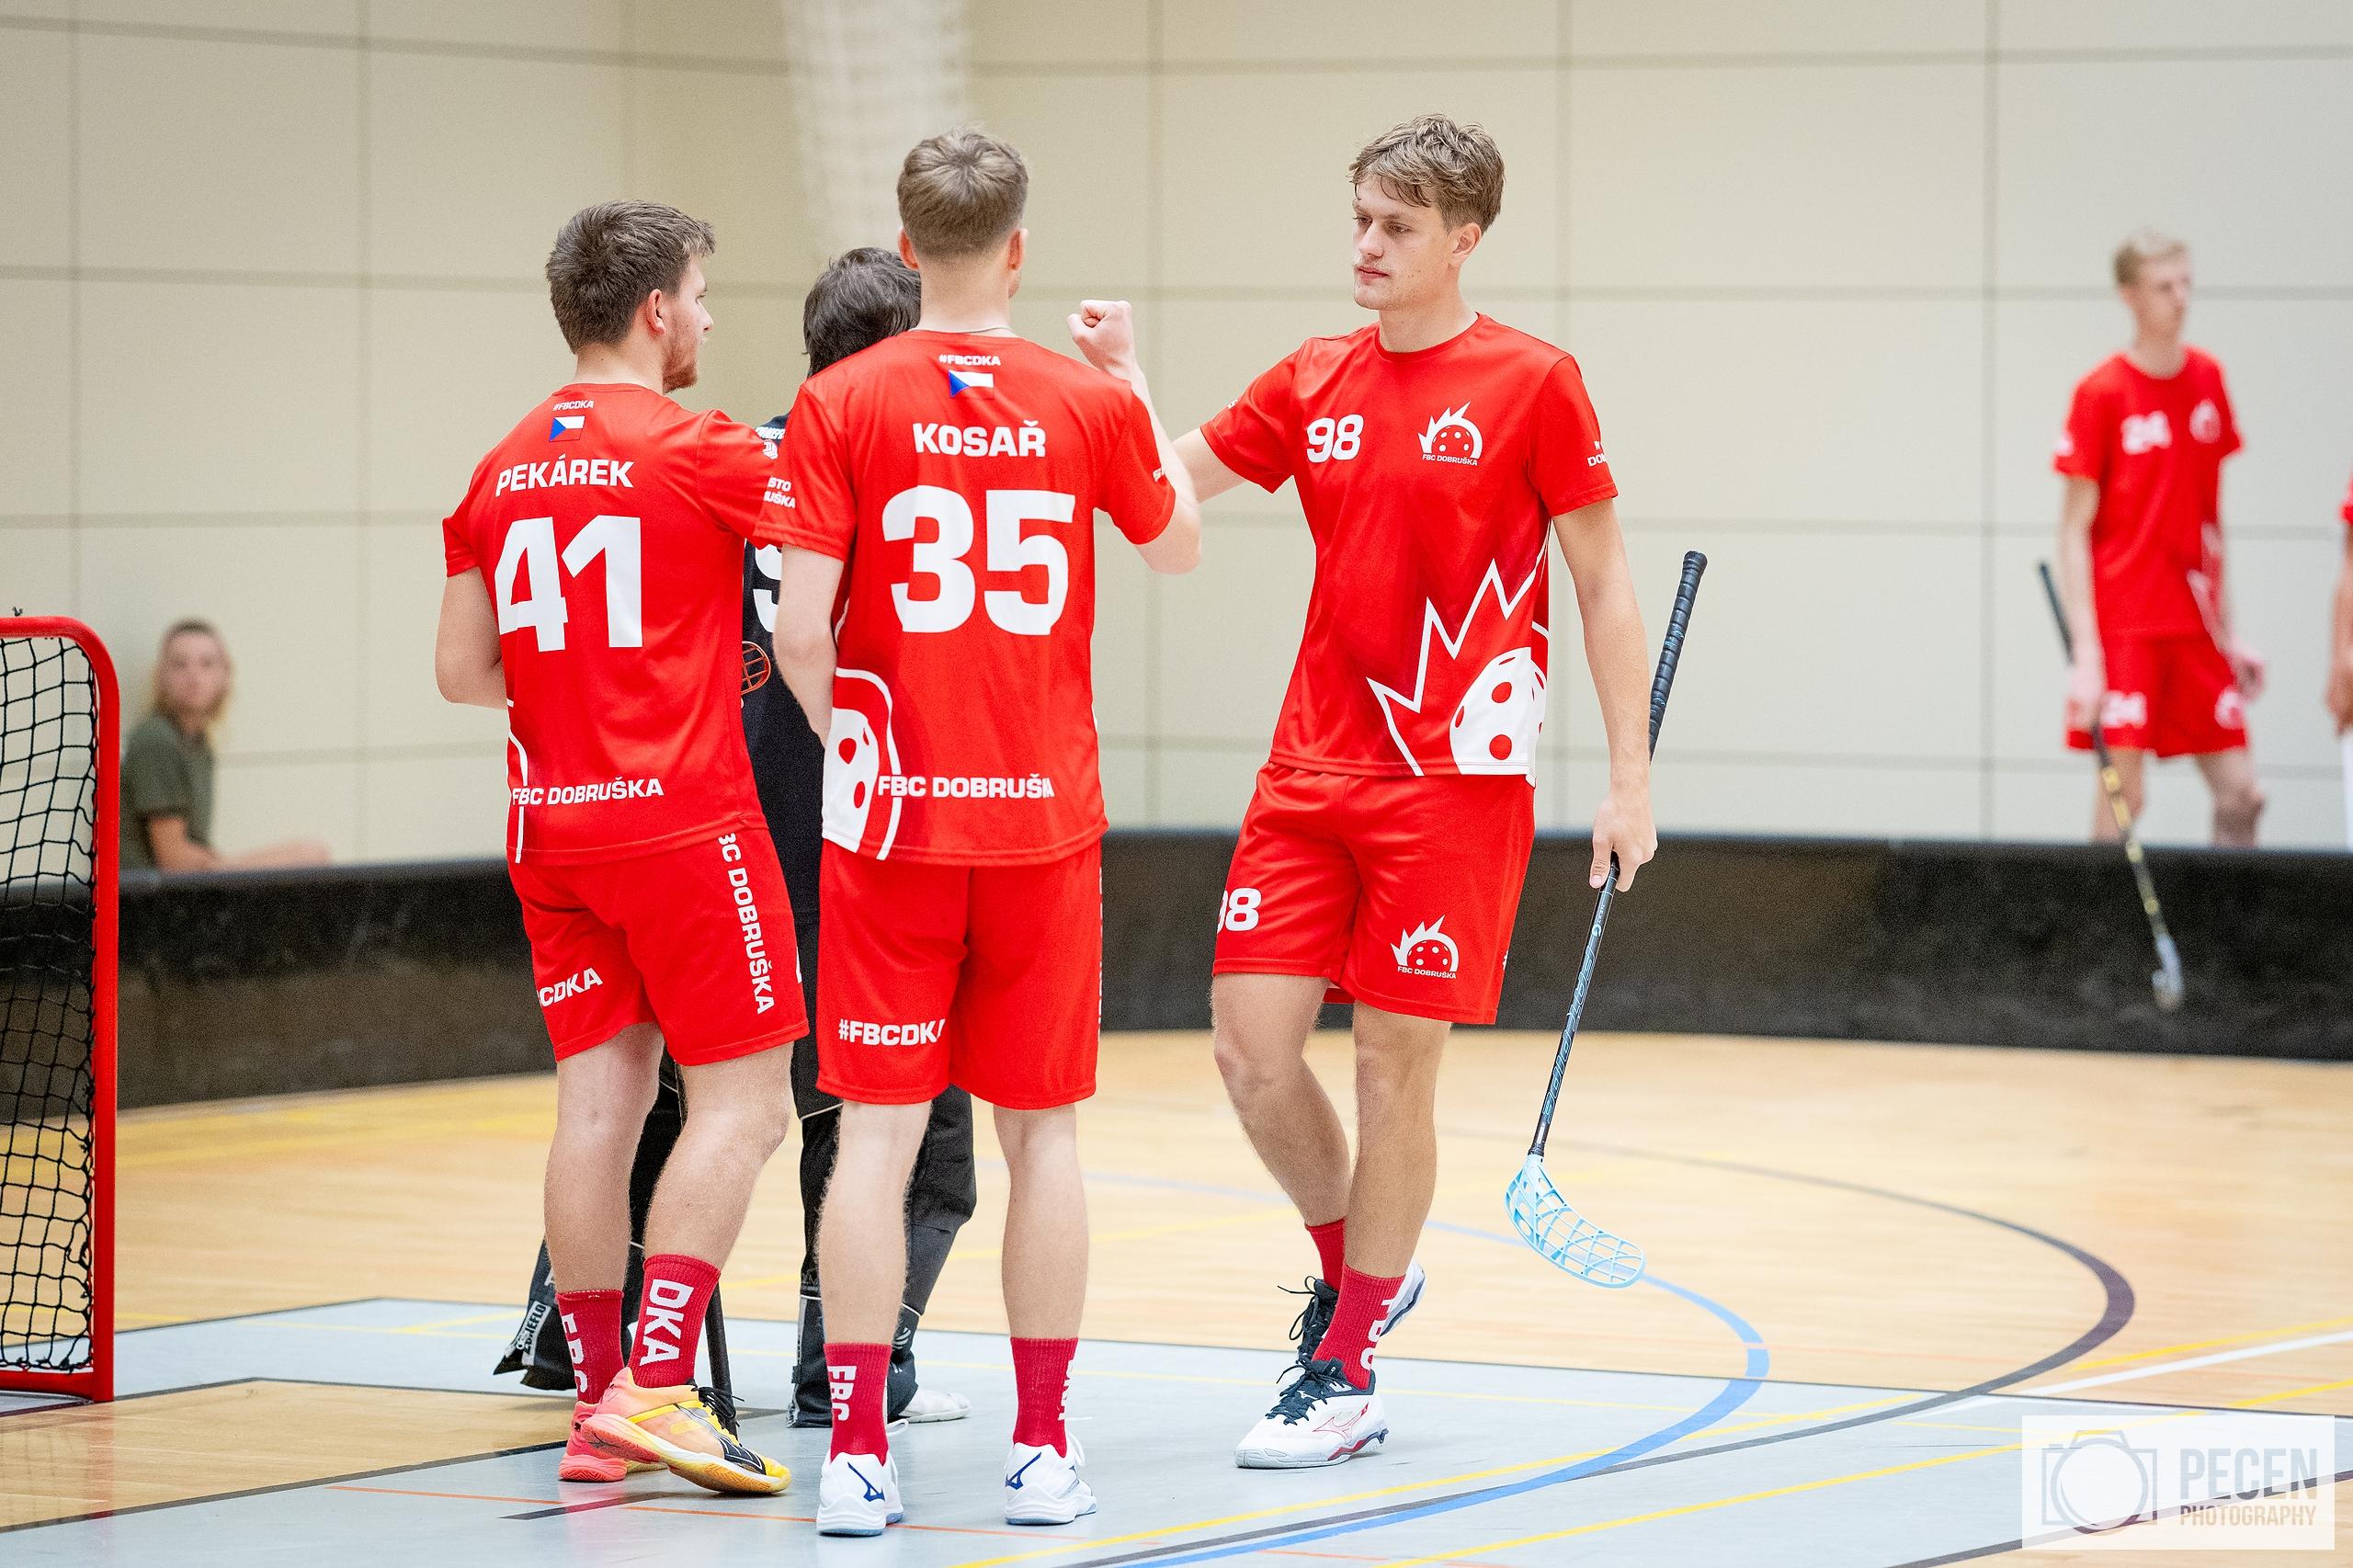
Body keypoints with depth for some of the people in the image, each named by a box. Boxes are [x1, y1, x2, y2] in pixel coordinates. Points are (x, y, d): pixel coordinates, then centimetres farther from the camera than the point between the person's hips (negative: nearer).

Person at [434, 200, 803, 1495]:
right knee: (742, 1102, -2)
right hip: (684, 824, -6)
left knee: (600, 1099, 8)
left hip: (551, 828, 7)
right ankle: (658, 1384, -12)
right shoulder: (696, 450, -10)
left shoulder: (503, 471, 9)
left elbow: (462, 671, 11)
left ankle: (599, 1399, 8)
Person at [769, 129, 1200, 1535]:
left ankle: (858, 1454, -2)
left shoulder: (841, 405, -6)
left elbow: (801, 631, -12)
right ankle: (1045, 1449, 12)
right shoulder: (1093, 403, 0)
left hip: (893, 820, -1)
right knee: (1044, 1131, 9)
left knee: (878, 1133, 1)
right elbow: (1178, 545, 19)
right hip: (1046, 818, 1)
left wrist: (845, 737, 8)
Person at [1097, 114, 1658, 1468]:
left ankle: (1345, 1376, 9)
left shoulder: (1534, 384, -4)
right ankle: (1359, 1269, 25)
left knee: (1397, 1063, -2)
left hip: (1455, 778, -5)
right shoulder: (1312, 387, 10)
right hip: (1311, 771, 5)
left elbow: (1605, 586, -1)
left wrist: (1630, 776, -5)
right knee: (1252, 1044, -2)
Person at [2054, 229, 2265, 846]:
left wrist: (2228, 630, 14)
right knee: (2123, 792, -8)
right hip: (2123, 625, -5)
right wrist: (2086, 650, -16)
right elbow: (2074, 529, -8)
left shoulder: (2207, 378, 9)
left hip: (2195, 625, 6)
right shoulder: (2101, 391, -7)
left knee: (2242, 794, 2)